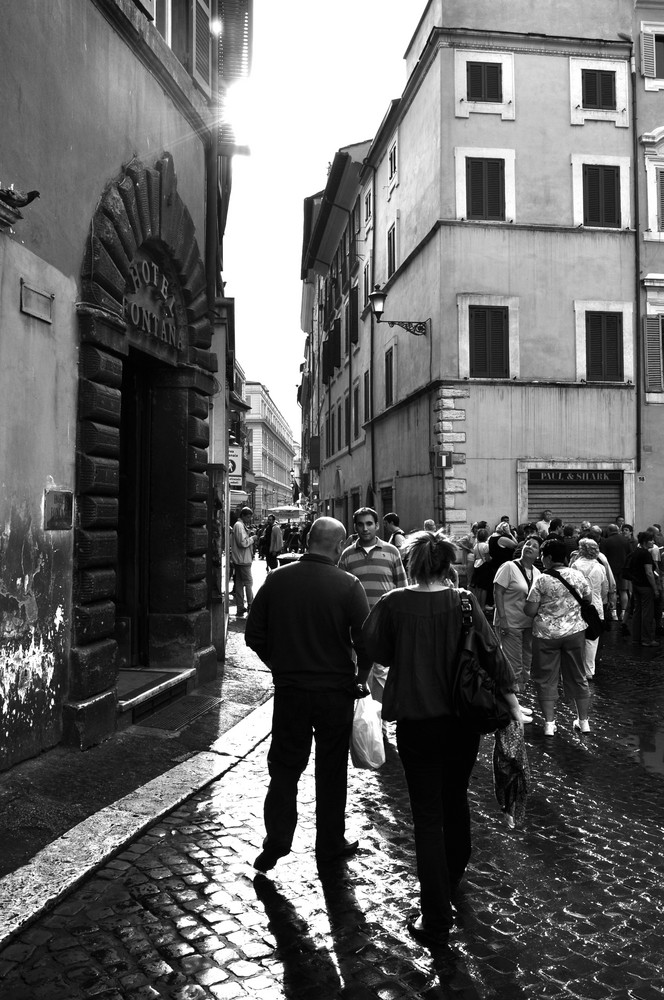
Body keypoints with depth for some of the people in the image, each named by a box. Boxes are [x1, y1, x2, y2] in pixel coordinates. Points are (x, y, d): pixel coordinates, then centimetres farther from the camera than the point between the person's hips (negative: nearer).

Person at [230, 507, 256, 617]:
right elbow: (243, 543, -22)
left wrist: (249, 534, 7)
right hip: (243, 560, -10)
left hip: (239, 560, 10)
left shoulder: (241, 525, 16)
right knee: (249, 583, -4)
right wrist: (252, 538, -9)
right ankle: (250, 606, 2)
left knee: (239, 583, 11)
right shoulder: (239, 525, -16)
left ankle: (240, 608, 15)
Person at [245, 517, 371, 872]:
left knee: (284, 767, 15)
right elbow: (366, 641, -14)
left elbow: (254, 635, -1)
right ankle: (330, 844, 26)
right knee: (331, 770, 14)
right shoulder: (348, 585, -13)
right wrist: (360, 678, 4)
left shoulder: (277, 580, -5)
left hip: (289, 689, 2)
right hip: (336, 691, -1)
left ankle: (275, 844, 17)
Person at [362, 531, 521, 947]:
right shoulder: (464, 603, -8)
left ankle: (436, 920, 9)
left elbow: (373, 650, -4)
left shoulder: (393, 604, -12)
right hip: (465, 720, 3)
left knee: (428, 819, 6)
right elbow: (492, 652, -10)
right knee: (457, 802, 24)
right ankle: (452, 881, 46)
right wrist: (513, 704, -6)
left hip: (417, 722, -3)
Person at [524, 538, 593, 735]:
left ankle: (549, 724, 10)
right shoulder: (578, 575, -3)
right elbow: (588, 600, 10)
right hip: (575, 631, 3)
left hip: (546, 634, -3)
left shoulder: (542, 580, -13)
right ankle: (583, 721, 24)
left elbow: (530, 611, -12)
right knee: (578, 676, 16)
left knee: (546, 678, 9)